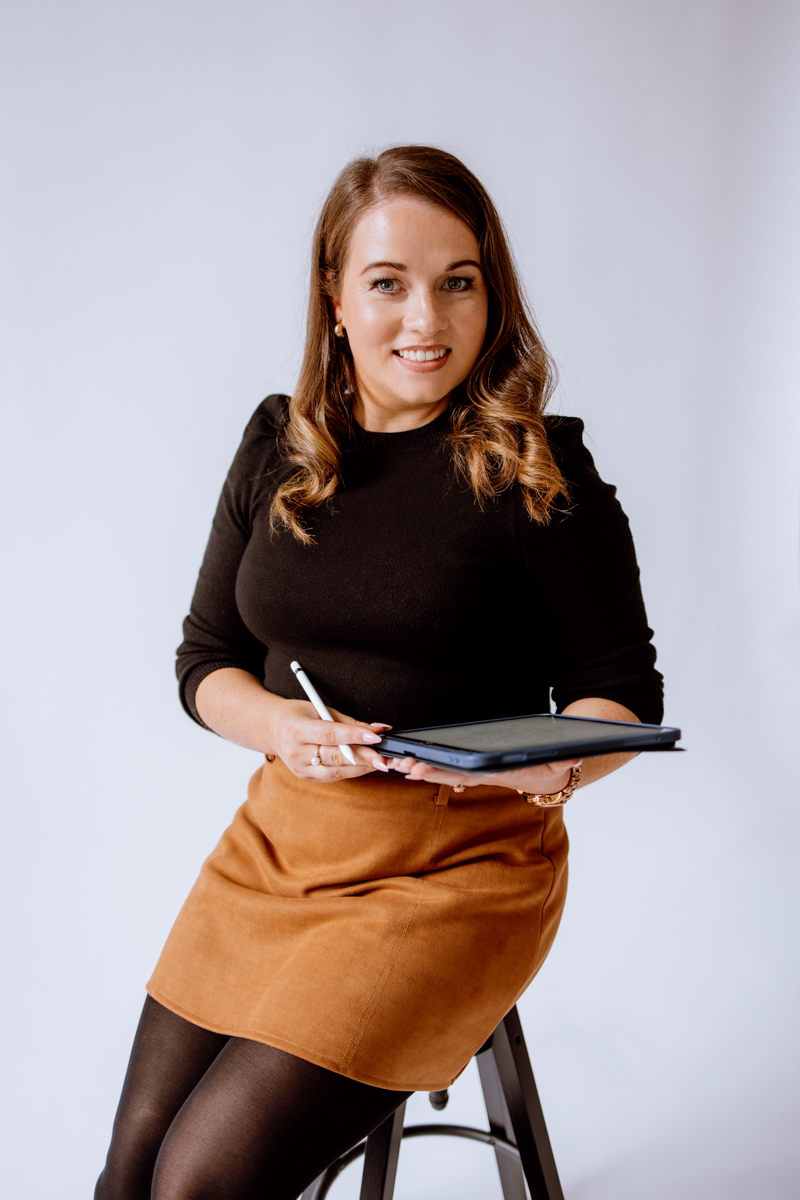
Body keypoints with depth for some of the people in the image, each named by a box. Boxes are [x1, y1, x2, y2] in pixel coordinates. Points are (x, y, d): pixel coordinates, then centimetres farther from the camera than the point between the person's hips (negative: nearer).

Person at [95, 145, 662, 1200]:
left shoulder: (540, 475, -9)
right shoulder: (279, 447, 4)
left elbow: (622, 692, -3)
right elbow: (205, 657, 9)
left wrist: (553, 766, -25)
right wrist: (283, 727, -13)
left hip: (458, 863, -4)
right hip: (279, 838, 5)